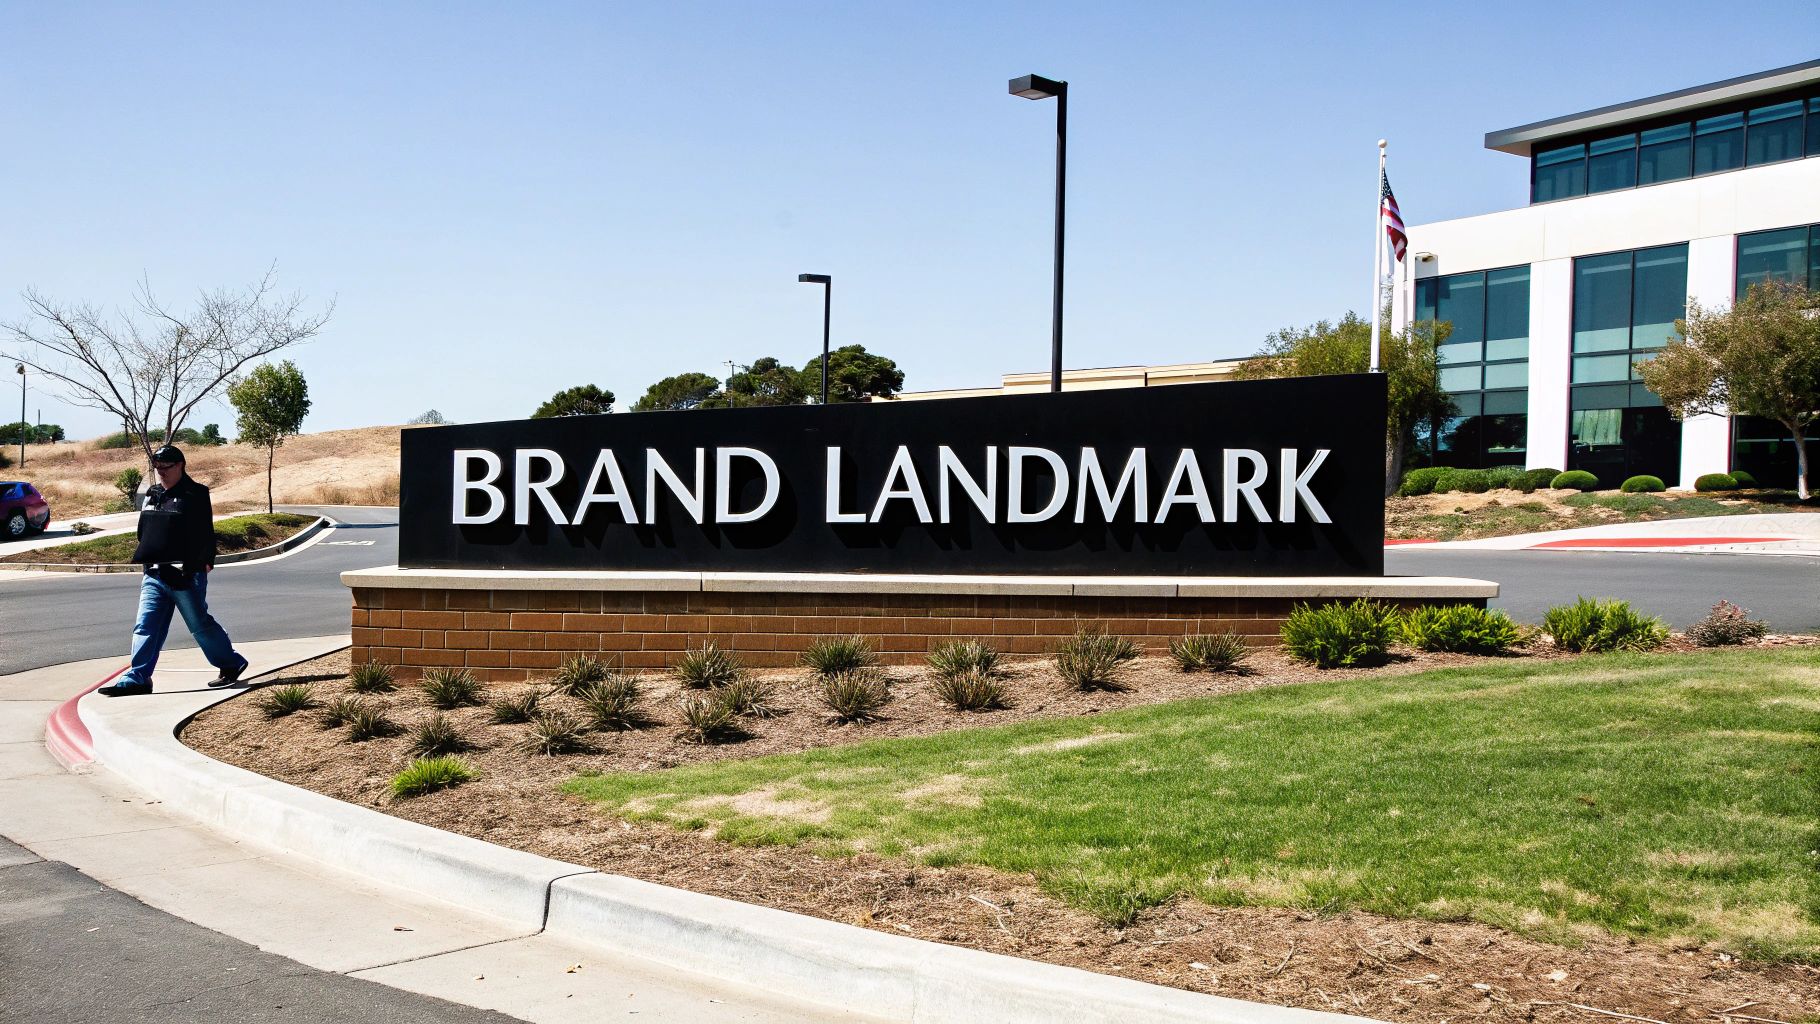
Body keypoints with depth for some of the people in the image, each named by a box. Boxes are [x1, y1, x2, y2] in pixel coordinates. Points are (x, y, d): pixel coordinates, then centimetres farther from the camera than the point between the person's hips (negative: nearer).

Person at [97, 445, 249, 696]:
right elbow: (144, 532, 25)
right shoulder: (152, 495, 15)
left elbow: (205, 534, -13)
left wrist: (205, 562, -21)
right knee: (146, 626, 1)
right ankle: (137, 678, 2)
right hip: (154, 575, 7)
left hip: (186, 576, -7)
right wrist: (146, 562, 21)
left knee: (200, 624, 4)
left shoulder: (195, 494, -7)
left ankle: (232, 664, 20)